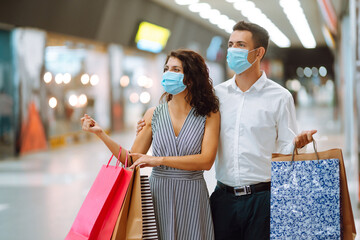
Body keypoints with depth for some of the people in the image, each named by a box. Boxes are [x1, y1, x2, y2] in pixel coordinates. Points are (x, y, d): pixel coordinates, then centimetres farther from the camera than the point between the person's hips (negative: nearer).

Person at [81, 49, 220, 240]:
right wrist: (100, 133, -5)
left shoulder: (209, 115, -3)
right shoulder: (153, 115, 4)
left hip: (192, 197, -2)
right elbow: (132, 160, 5)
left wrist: (159, 160, -18)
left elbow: (206, 161, -14)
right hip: (158, 195, 2)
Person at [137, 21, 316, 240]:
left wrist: (298, 142, -22)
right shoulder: (218, 94, 9)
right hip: (224, 197, 3)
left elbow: (285, 149, 0)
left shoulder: (279, 97, 0)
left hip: (262, 198, -3)